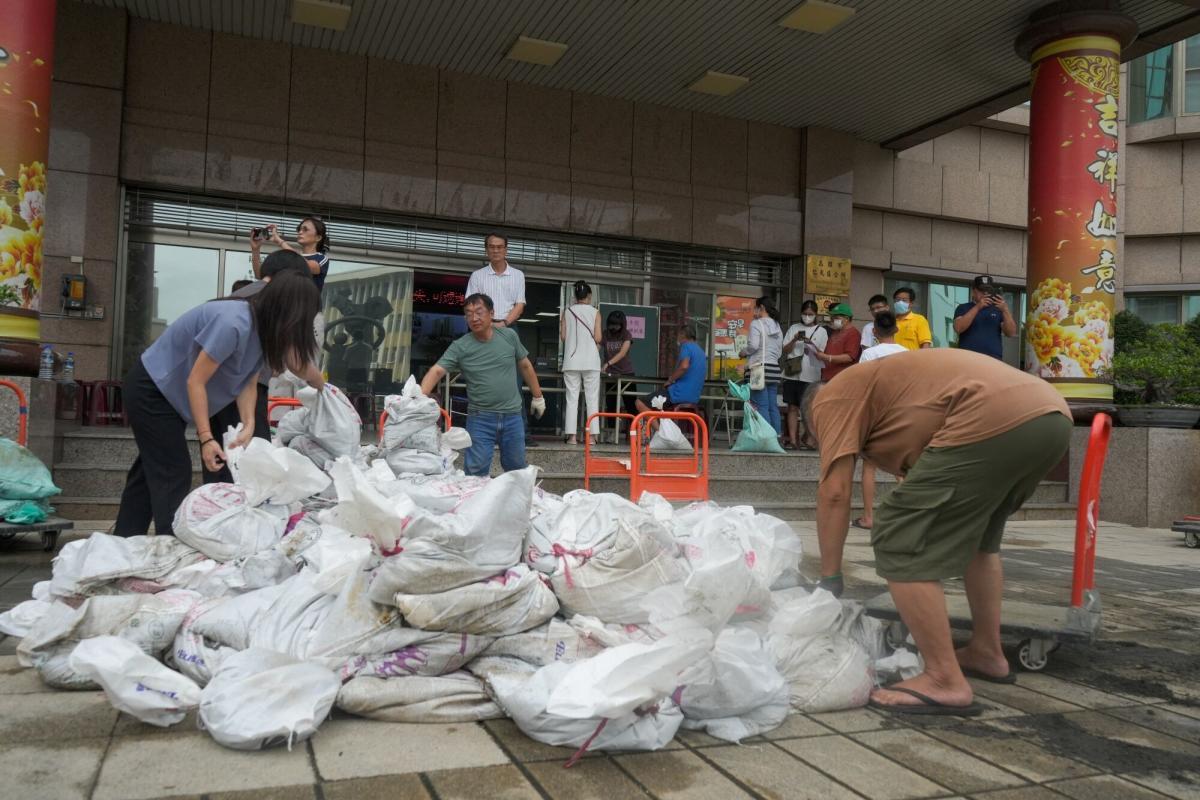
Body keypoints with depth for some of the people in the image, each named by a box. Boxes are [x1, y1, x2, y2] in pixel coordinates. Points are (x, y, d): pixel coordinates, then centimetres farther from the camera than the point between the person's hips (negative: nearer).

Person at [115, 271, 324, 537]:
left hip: (168, 391, 10)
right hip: (150, 389, -10)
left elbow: (248, 383, -3)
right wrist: (206, 439, -29)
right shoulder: (233, 324, -33)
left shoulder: (264, 328, -4)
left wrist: (248, 426, -18)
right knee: (174, 474, -9)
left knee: (151, 470, 15)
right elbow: (195, 381, -29)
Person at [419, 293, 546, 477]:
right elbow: (437, 371, -19)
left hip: (513, 416, 2)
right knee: (475, 473, -3)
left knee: (517, 470, 13)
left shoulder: (509, 336, -1)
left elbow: (525, 366, 11)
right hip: (480, 418, -2)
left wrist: (538, 397, 16)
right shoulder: (460, 346, -8)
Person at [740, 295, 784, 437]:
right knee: (773, 406, 7)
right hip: (774, 367, 7)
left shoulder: (756, 323, -4)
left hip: (759, 367, -7)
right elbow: (779, 351, 20)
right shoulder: (777, 326, 18)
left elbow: (753, 345, -15)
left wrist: (744, 352, 2)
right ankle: (777, 436, 7)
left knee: (761, 406, -7)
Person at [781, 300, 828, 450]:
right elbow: (784, 351, 7)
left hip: (811, 376, -2)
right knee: (792, 407, 2)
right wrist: (795, 340, -10)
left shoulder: (821, 331, 6)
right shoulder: (794, 328, 10)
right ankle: (792, 440, 4)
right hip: (792, 374, 2)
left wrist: (811, 344, -15)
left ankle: (806, 439, 13)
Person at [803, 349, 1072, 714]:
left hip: (994, 421, -10)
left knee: (901, 540, -1)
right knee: (976, 535, 30)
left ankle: (946, 681, 2)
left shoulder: (834, 396, 13)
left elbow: (834, 492, 1)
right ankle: (987, 652, 36)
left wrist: (829, 579, 10)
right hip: (1052, 415, 10)